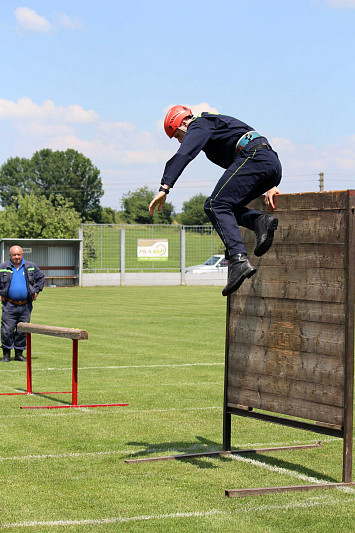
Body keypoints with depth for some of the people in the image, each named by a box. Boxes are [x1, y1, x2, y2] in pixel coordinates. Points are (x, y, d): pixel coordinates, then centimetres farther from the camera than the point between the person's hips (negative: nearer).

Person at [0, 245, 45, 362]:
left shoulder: (31, 267, 7)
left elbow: (41, 277, 20)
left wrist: (36, 290, 10)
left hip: (25, 306, 2)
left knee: (22, 331, 6)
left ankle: (19, 353, 16)